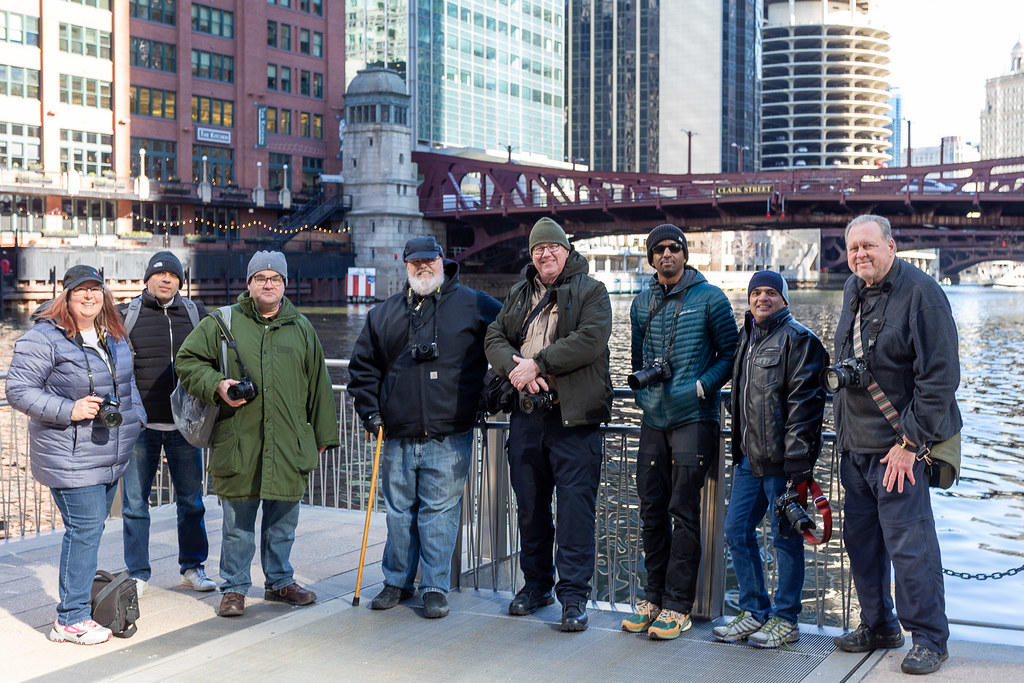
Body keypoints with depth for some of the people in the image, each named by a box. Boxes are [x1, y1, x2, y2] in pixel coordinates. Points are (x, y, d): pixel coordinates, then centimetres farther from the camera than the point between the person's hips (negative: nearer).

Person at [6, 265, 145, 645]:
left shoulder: (114, 336, 12)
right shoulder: (43, 338, -12)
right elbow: (18, 390, -14)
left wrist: (136, 420, 16)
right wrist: (69, 410, -21)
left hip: (111, 456, 8)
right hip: (71, 456, -8)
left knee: (94, 526, 14)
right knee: (84, 529, -9)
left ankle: (77, 592, 27)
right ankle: (71, 620, -1)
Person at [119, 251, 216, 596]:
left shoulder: (196, 313, 7)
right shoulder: (126, 315, 2)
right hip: (141, 426, -1)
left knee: (191, 500, 9)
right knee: (135, 502, 4)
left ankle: (193, 567, 22)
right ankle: (137, 573, 15)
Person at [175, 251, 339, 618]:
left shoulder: (301, 329, 12)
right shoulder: (222, 323, 3)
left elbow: (318, 385, 15)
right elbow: (186, 360, 7)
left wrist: (321, 436, 14)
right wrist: (217, 385, -11)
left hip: (289, 445, 2)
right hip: (237, 442, -2)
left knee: (283, 519, 12)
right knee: (238, 520, 4)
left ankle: (280, 581, 27)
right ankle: (234, 588, 16)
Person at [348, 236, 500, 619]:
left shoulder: (474, 306, 3)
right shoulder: (384, 314, 13)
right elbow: (362, 368, 18)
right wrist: (371, 413, 9)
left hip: (448, 438, -3)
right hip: (398, 437, 3)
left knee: (440, 512, -2)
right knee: (399, 512, 10)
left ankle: (435, 589, 8)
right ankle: (397, 582, 24)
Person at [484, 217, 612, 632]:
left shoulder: (591, 292, 2)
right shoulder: (518, 295, 18)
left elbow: (589, 340, -14)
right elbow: (495, 338, 9)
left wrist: (538, 364, -16)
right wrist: (515, 368, -11)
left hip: (574, 415, -5)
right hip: (526, 414, 5)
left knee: (575, 505, -6)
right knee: (529, 504, 12)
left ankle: (574, 595, 0)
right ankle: (536, 584, 27)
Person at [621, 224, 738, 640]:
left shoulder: (709, 298, -1)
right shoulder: (642, 304, 13)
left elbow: (731, 353, -1)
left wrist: (703, 385, -12)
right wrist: (641, 387, 5)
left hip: (694, 418, -5)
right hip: (654, 419, 5)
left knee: (683, 511, -6)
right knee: (652, 510, 7)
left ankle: (678, 605, 0)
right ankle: (654, 595, 18)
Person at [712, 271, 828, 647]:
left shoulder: (796, 339, -9)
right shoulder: (747, 337, 17)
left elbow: (803, 402, -15)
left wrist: (797, 461, -20)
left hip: (781, 460, -8)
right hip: (749, 457, 8)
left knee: (785, 538, 2)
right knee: (737, 531, 10)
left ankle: (786, 620, 13)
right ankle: (754, 612, 22)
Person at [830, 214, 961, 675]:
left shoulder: (921, 293, -14)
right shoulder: (853, 290, 11)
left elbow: (940, 375, -17)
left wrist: (910, 443, -18)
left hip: (898, 444, -8)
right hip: (854, 442, 8)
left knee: (908, 541, -6)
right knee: (860, 537, 13)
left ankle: (929, 638, 6)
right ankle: (877, 626, 27)